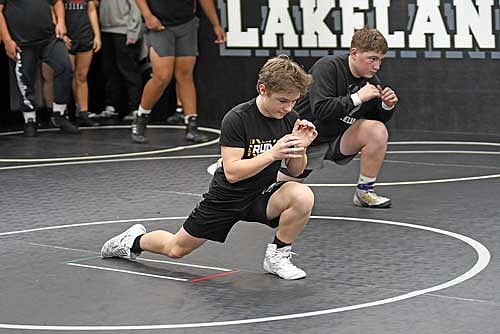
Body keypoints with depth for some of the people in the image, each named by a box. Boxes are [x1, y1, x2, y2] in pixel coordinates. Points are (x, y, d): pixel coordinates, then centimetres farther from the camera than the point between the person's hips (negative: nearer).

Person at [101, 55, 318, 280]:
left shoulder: (289, 118, -9)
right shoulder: (237, 118, -24)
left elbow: (296, 171, -1)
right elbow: (232, 172, -28)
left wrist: (300, 148, -23)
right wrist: (273, 154, -38)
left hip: (262, 195, 3)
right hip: (227, 197, -3)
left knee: (303, 196, -29)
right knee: (176, 249, 9)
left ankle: (277, 256, -6)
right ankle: (136, 241, 43)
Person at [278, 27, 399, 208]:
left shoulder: (371, 80, -4)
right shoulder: (327, 67, -22)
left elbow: (376, 119, 9)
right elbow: (320, 110, -33)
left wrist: (387, 106, -13)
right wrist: (357, 97, -33)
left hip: (338, 139, 4)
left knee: (378, 131, -21)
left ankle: (364, 193, -8)